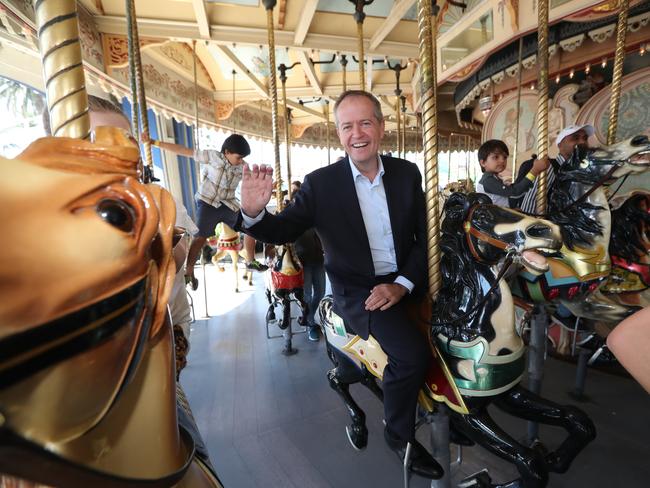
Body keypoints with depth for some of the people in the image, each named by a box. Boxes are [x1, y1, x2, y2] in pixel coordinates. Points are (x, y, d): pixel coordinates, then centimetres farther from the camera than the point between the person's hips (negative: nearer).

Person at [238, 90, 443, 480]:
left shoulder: (407, 173, 3)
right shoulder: (321, 183, -6)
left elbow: (426, 236, 0)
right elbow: (284, 231, -5)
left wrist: (403, 284, -13)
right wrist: (254, 213, -27)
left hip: (405, 282, 5)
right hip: (356, 291, -5)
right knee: (412, 351, -21)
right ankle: (400, 435, 9)